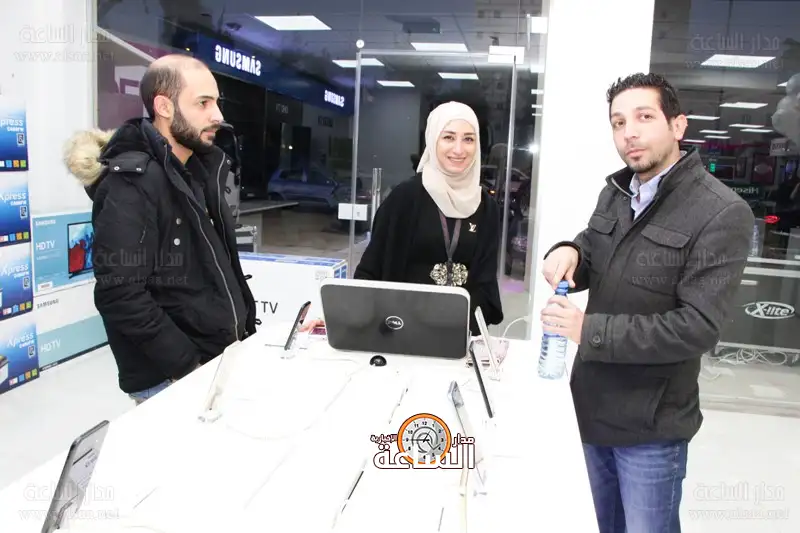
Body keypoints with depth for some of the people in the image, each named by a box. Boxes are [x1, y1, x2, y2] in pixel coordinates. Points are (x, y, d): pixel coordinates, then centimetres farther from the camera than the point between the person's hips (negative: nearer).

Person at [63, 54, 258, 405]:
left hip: (229, 357, 8)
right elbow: (122, 298, -23)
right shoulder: (129, 184, -18)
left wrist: (248, 327, 7)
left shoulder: (201, 169, 8)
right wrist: (193, 369, -21)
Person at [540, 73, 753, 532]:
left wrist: (589, 330, -25)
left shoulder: (722, 213, -18)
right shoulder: (615, 193, 3)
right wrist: (569, 253, -11)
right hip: (595, 404, 7)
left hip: (650, 423, -6)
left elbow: (698, 327, -24)